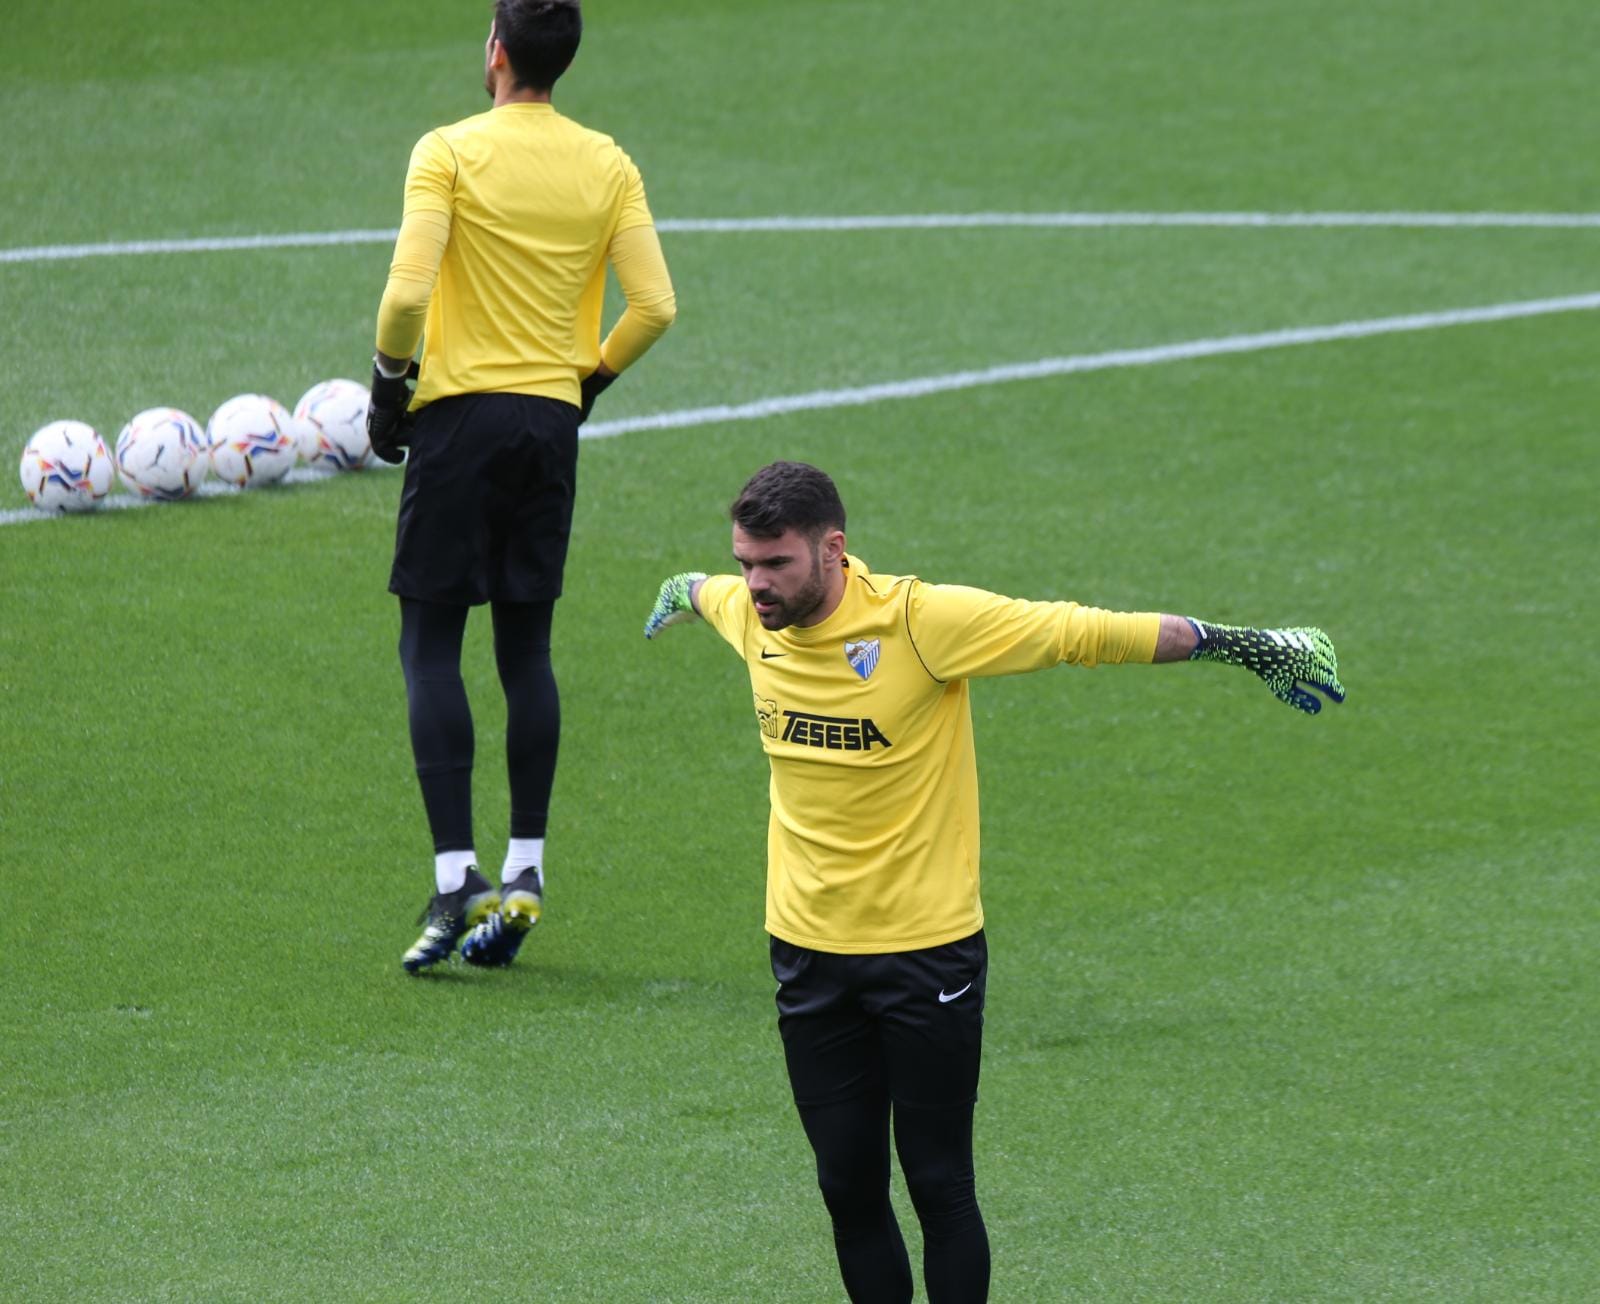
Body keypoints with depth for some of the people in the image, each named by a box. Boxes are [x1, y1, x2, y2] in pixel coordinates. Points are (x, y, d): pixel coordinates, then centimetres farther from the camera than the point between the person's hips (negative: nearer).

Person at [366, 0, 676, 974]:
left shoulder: (450, 153, -9)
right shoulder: (608, 166, 4)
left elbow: (407, 290, -17)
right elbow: (655, 305, 0)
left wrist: (389, 382, -1)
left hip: (460, 414, -4)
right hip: (553, 420, 4)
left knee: (432, 644, -1)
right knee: (528, 647, 12)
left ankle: (455, 877, -10)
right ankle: (526, 871, 10)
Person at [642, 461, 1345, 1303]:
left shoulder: (920, 619, -18)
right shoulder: (750, 615, -2)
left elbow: (1084, 633, -13)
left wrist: (1248, 647, -11)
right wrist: (681, 593, 47)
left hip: (927, 952, -5)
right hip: (807, 946, 5)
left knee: (938, 1186, -2)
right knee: (848, 1186, 6)